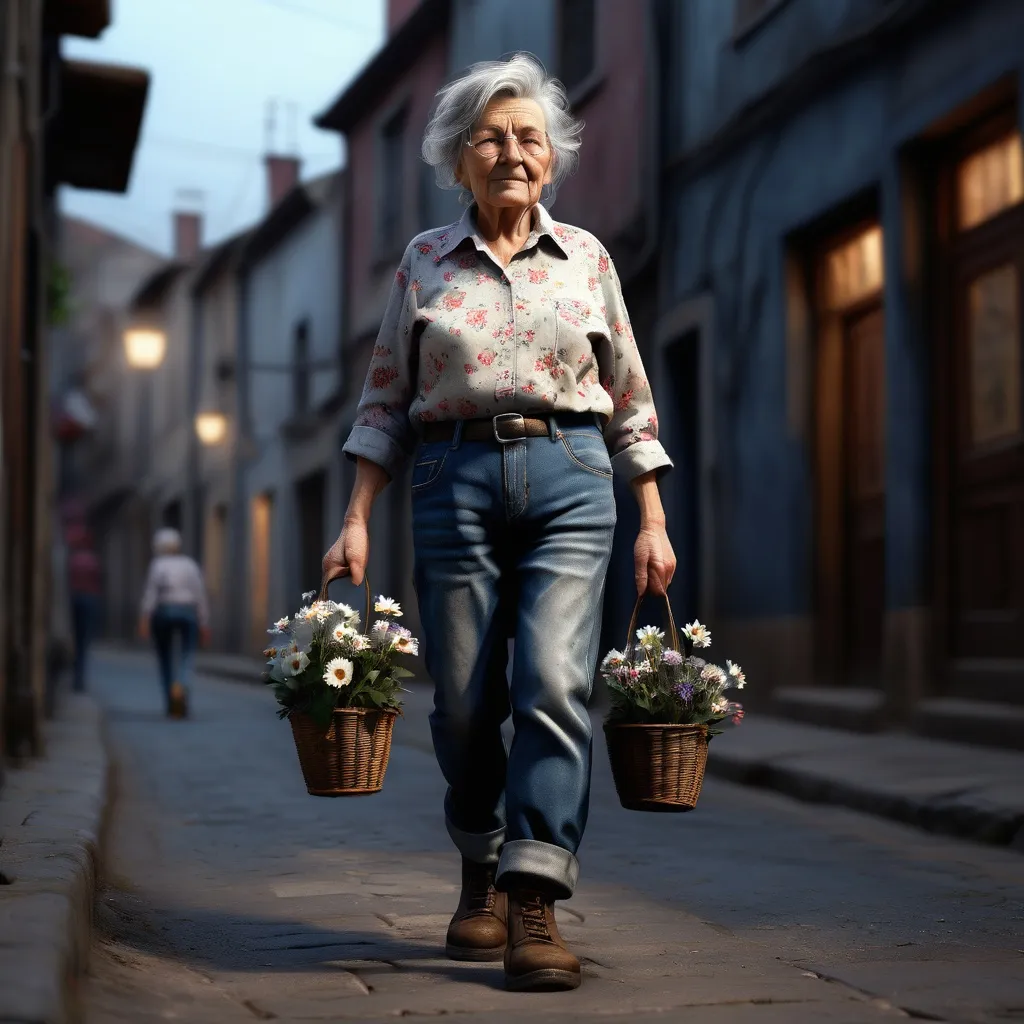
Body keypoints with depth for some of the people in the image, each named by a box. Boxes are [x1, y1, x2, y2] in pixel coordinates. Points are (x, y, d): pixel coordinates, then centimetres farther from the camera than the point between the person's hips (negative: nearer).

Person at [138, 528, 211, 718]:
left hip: (163, 612, -1)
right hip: (188, 613, 1)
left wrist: (144, 619, -17)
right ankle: (179, 687, -35)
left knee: (165, 658, 13)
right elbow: (201, 595, 6)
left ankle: (171, 704, 16)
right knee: (186, 658, -4)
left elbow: (150, 592, -13)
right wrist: (204, 624, 10)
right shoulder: (191, 565, 9)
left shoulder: (157, 565, 0)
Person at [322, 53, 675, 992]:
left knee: (555, 682, -16)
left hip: (568, 472, 0)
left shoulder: (585, 257, 10)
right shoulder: (424, 262, 10)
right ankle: (483, 874, 24)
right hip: (456, 475, 1)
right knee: (465, 699, 1)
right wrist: (358, 520, 2)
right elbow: (386, 402, 10)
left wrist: (653, 521, 7)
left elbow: (628, 399, 13)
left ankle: (536, 904, -15)